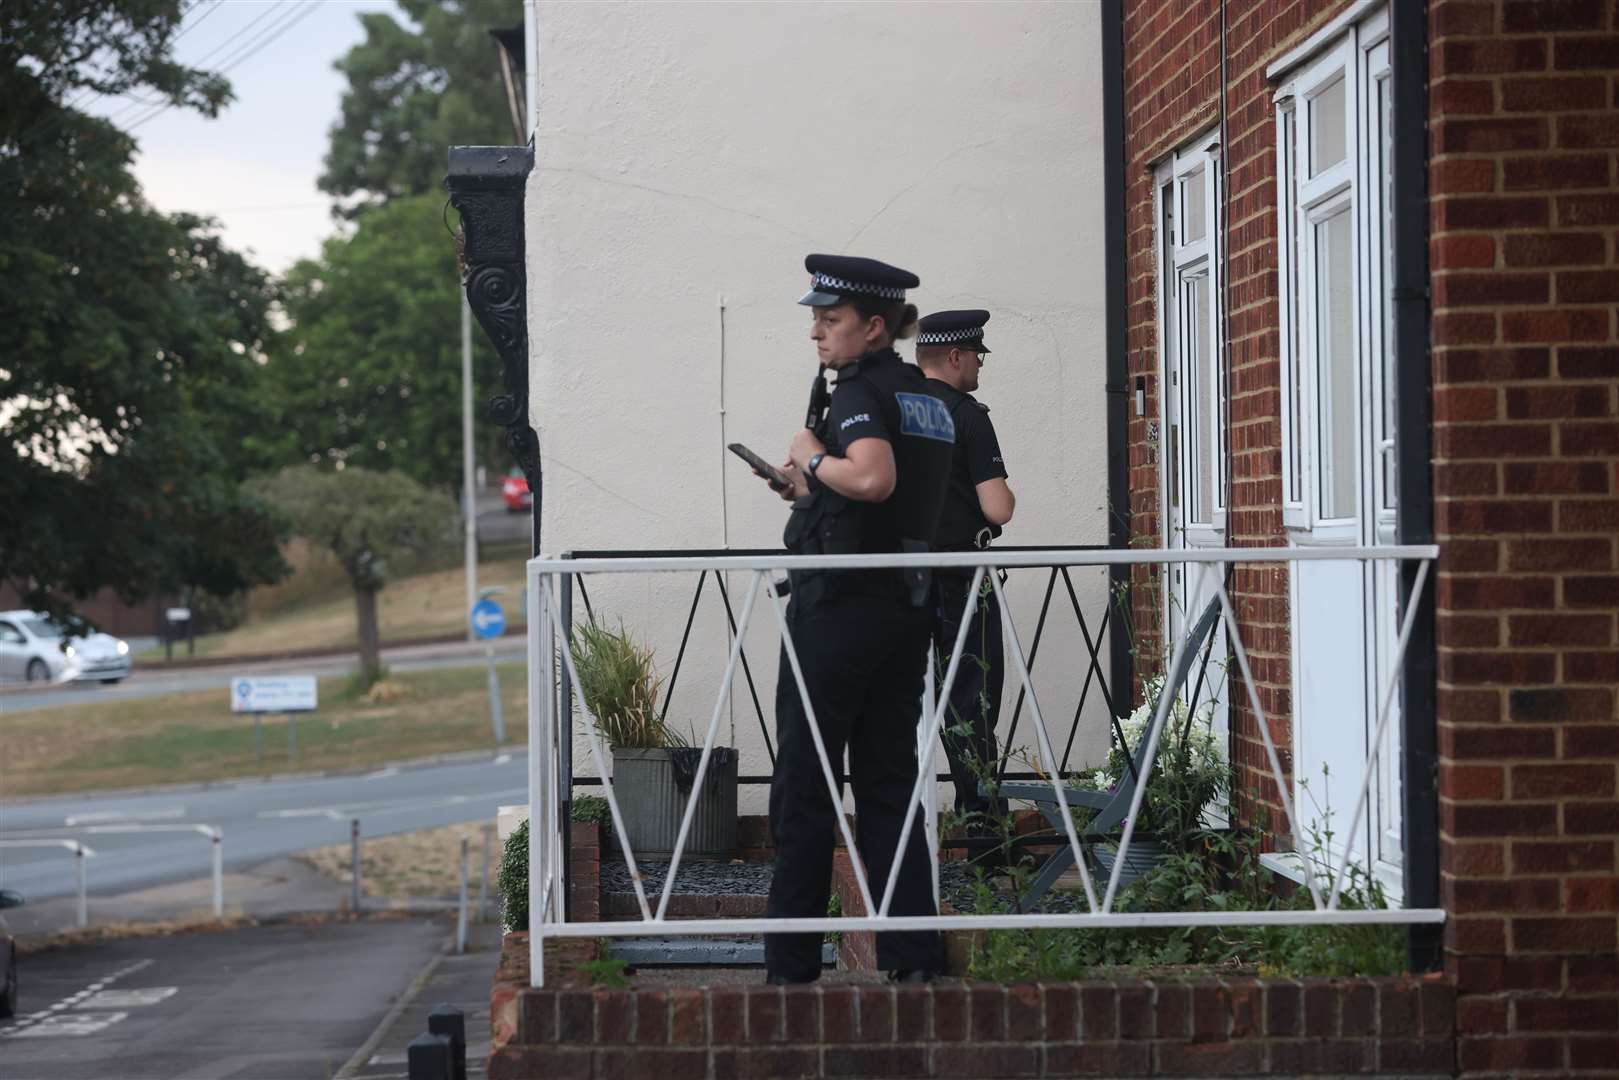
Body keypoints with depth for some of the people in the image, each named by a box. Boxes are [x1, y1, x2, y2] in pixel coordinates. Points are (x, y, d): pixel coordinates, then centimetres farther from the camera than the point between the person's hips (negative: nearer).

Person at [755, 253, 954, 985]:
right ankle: (912, 955, 6)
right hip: (907, 603, 8)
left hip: (840, 607, -8)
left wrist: (815, 460, -13)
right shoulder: (929, 400, 16)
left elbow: (873, 478, -31)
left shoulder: (860, 393, -12)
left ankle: (792, 964, 5)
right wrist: (811, 492, 18)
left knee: (803, 788, 1)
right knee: (890, 783, 10)